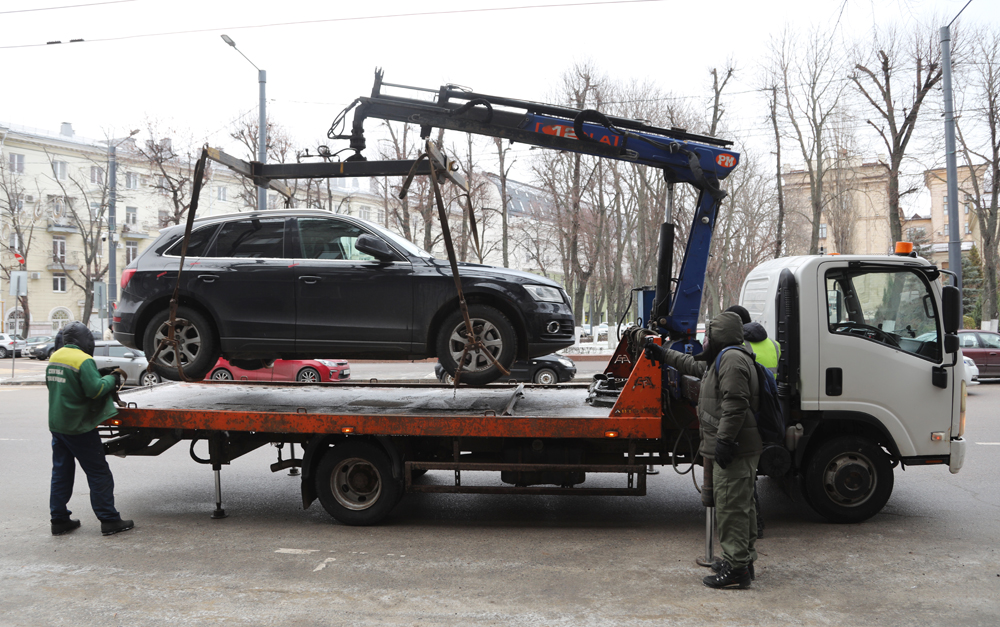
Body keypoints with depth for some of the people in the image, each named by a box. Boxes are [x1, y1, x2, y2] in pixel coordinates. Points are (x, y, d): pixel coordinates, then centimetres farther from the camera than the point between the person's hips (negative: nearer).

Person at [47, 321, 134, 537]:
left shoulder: (54, 358, 8)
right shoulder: (83, 360, -17)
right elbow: (95, 390, -24)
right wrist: (112, 379, -6)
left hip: (56, 424, 8)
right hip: (78, 427, -8)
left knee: (61, 472, 14)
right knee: (98, 473, -1)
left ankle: (59, 520, 18)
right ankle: (109, 520, 1)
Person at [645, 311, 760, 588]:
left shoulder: (732, 359, -16)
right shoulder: (722, 360, 21)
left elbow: (735, 404, -25)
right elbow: (694, 365, 39)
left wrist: (724, 440, -26)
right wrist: (664, 355, 45)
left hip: (733, 450, -12)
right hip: (739, 448, 12)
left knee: (731, 507, -9)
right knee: (741, 505, 17)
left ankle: (736, 568, -5)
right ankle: (744, 560, 27)